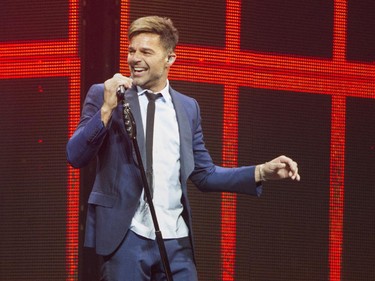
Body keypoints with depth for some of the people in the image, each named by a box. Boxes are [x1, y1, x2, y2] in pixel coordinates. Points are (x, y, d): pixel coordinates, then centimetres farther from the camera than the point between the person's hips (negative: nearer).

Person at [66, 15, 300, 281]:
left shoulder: (188, 107, 13)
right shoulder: (104, 95, 3)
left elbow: (204, 174, 17)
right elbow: (76, 157, -6)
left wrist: (262, 172, 6)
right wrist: (107, 108, -18)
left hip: (176, 240, 3)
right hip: (126, 237, -3)